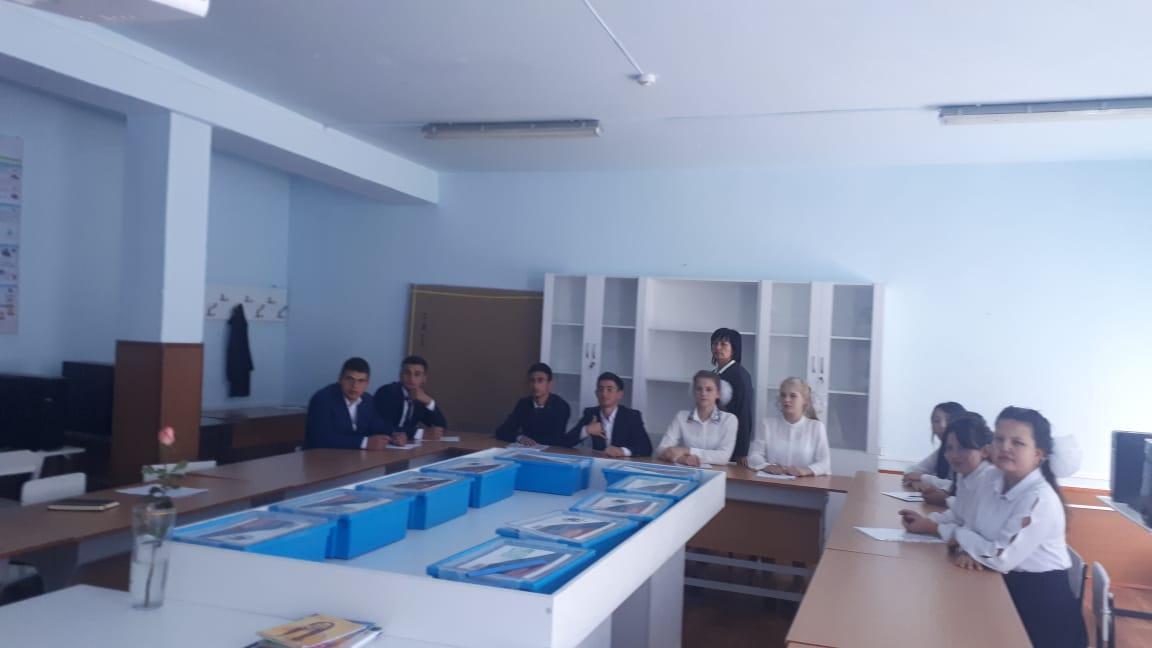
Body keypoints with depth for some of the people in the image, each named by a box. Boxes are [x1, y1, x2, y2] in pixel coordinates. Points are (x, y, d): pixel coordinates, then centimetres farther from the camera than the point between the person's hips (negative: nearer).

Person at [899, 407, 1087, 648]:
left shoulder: (1041, 500, -21)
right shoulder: (990, 479, 0)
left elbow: (1001, 558, -23)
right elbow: (968, 526, 7)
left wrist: (938, 528, -16)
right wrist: (965, 550, -18)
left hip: (1041, 603, -6)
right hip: (1002, 587, 6)